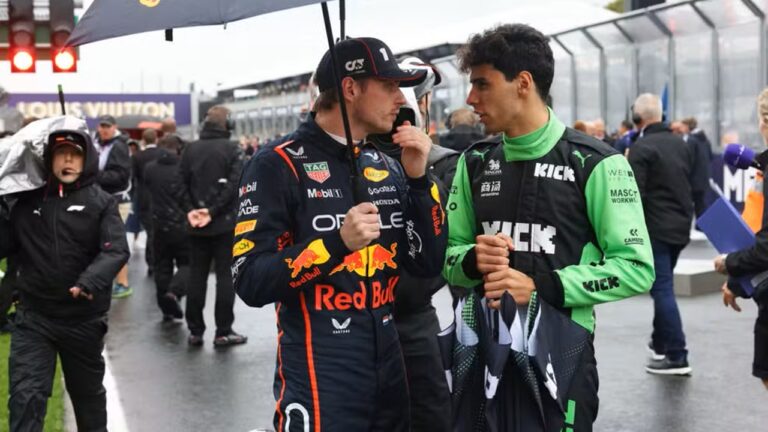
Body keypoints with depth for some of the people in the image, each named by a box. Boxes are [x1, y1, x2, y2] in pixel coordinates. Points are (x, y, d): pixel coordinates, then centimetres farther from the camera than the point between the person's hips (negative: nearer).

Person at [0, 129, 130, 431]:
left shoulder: (101, 202, -5)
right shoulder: (27, 200, 3)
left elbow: (116, 250, -17)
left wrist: (91, 282, -34)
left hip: (84, 318, -1)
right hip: (33, 316, 1)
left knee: (87, 392, 18)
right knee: (25, 395, -6)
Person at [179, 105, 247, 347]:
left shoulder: (190, 149, 6)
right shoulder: (231, 149, -5)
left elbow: (182, 184, 0)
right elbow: (234, 184, -15)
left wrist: (190, 210, -5)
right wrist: (213, 211, -15)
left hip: (197, 225, 4)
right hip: (225, 223, -4)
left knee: (196, 276, 9)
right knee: (225, 275, 1)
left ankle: (195, 331, 12)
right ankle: (223, 332, 1)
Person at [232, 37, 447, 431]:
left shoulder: (385, 166, 7)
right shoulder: (279, 165, -11)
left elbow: (428, 265, 4)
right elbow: (251, 282, -15)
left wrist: (418, 178, -5)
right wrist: (337, 242, -25)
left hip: (389, 370, 6)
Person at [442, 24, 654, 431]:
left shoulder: (595, 164, -7)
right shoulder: (475, 162, 8)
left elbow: (635, 267, -10)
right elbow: (449, 254, 14)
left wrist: (542, 287, -18)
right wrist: (473, 260, -9)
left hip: (558, 354, -4)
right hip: (481, 351, 5)